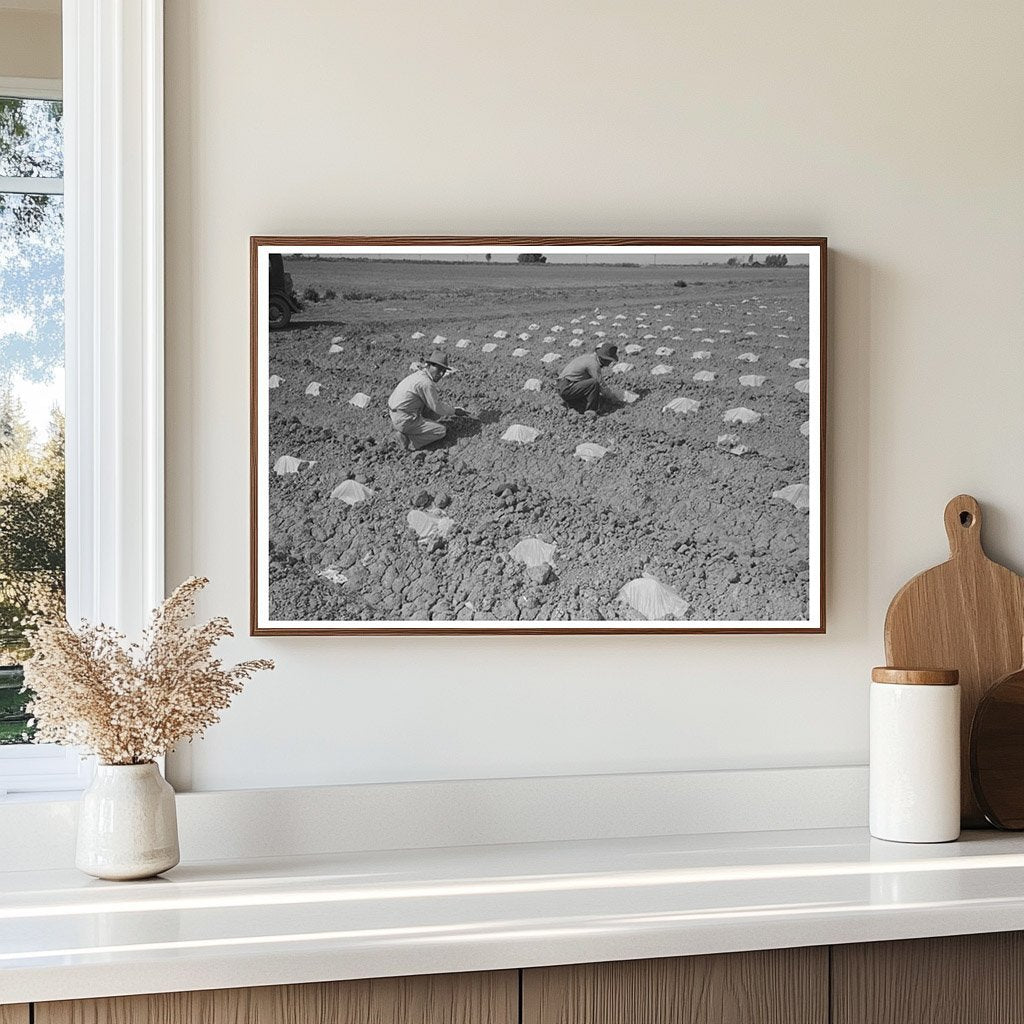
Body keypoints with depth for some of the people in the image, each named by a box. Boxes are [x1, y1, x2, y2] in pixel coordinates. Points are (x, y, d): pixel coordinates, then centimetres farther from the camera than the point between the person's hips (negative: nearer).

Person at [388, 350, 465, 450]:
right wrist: (454, 411, 3)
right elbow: (437, 407, -12)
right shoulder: (426, 383, -21)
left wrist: (451, 407, 16)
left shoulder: (419, 374, 10)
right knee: (442, 431, -4)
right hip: (405, 421, -10)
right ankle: (409, 441, -6)